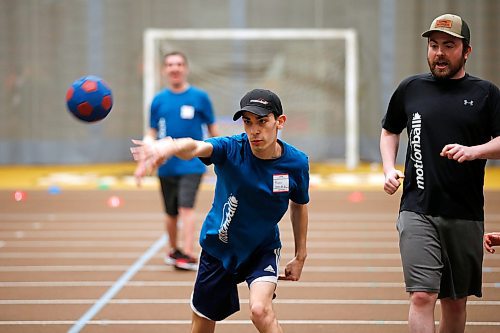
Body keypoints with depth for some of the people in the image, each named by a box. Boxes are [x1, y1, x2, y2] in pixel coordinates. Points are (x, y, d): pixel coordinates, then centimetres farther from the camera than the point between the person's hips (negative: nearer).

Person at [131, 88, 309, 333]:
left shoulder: (296, 163, -17)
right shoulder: (231, 149, -25)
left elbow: (299, 205, 4)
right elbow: (196, 147, -49)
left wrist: (300, 256, 11)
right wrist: (169, 147, -72)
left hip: (263, 249, 0)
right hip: (218, 248, 0)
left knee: (260, 310, -29)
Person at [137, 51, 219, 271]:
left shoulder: (199, 97, -1)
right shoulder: (159, 100, 5)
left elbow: (212, 129, 6)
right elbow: (152, 133, 8)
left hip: (191, 164, -3)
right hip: (166, 167, 3)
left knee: (186, 207, -19)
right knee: (171, 214, 13)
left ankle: (188, 255, -20)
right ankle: (172, 250, 35)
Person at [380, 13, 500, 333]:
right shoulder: (410, 88, 10)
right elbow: (389, 131, 24)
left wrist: (474, 151, -19)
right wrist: (389, 169, 8)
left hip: (466, 216, 1)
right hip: (417, 212, -1)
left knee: (456, 303, 10)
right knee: (423, 296, -15)